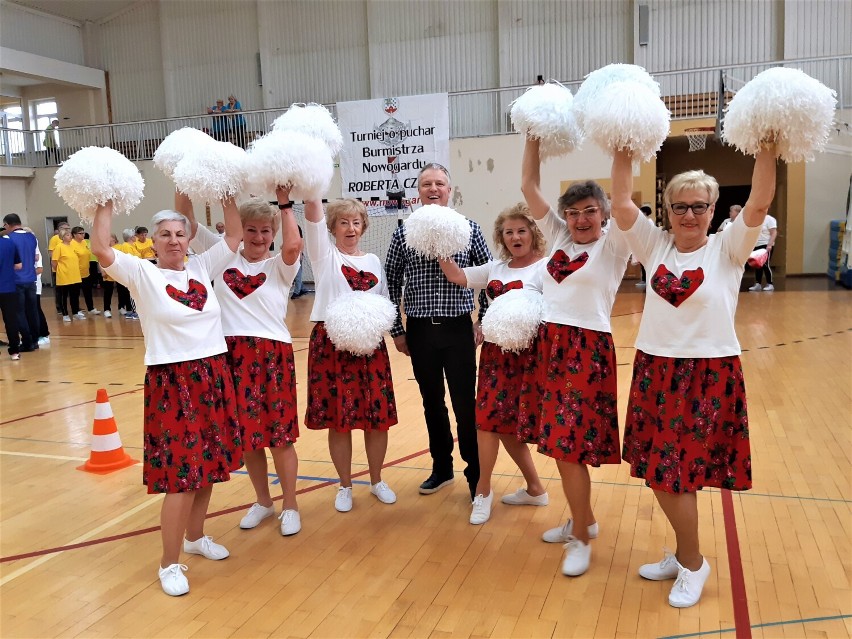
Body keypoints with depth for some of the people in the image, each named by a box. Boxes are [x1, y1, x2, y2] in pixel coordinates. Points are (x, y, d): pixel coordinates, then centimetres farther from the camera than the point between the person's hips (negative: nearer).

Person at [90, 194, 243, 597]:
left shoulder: (202, 267, 9)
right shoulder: (142, 274, -4)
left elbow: (234, 236, 13)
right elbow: (100, 249, -18)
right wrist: (106, 205, -12)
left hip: (214, 376, 6)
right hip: (172, 382, -5)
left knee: (209, 463, 15)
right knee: (183, 472, -5)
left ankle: (195, 536, 36)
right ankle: (169, 564, 10)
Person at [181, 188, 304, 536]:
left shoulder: (279, 266, 3)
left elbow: (293, 246, -21)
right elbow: (188, 222, 4)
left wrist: (285, 204, -13)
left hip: (273, 353, -3)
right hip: (233, 353, 3)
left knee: (279, 432, 2)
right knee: (246, 432, 12)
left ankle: (290, 507, 18)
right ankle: (263, 501, 30)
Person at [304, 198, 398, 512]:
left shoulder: (373, 261, 14)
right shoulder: (325, 255, 5)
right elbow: (313, 213, -11)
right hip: (331, 342, -2)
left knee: (378, 416, 4)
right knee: (338, 418, 2)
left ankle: (377, 481, 25)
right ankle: (345, 486, 20)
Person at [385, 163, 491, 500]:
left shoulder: (469, 228, -1)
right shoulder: (403, 232, 1)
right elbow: (392, 283, 5)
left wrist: (484, 321, -1)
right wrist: (396, 330, 4)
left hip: (458, 329, -2)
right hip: (420, 331, 2)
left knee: (465, 404, 0)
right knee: (432, 402, 14)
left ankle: (476, 474, 16)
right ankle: (442, 468, 30)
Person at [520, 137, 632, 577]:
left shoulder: (612, 244, -3)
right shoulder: (558, 236, 11)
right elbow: (529, 186, 7)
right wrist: (534, 138, 2)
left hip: (587, 348, -6)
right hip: (550, 343, 6)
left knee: (571, 444, -6)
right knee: (558, 440, 12)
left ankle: (580, 539, 10)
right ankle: (583, 519, 31)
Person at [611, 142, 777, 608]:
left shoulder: (727, 249, -2)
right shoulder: (654, 245, 4)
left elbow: (758, 206, -18)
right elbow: (621, 204, -6)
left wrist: (767, 149, -23)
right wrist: (624, 151, -12)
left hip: (710, 374, -4)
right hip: (656, 371, 4)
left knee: (678, 473, 0)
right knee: (660, 472, 11)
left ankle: (692, 563, 23)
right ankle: (685, 555, 33)